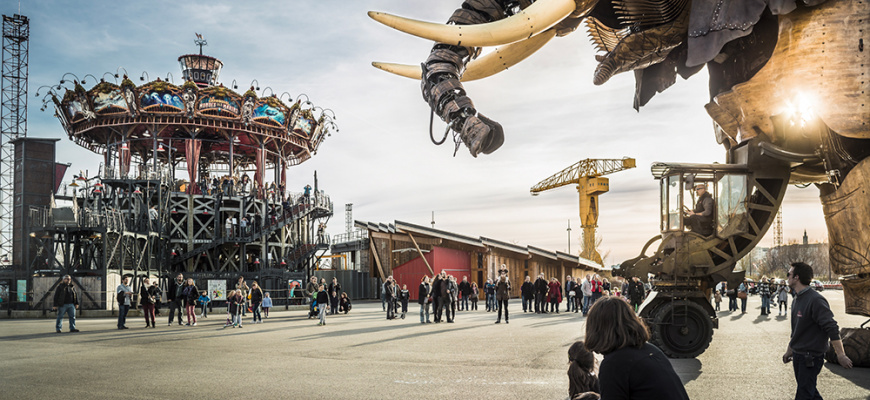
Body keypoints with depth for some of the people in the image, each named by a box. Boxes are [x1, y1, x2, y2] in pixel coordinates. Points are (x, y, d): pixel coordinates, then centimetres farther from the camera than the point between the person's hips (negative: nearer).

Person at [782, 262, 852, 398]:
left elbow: (832, 328, -21)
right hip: (797, 355, 9)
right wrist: (789, 350, 25)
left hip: (811, 358, -9)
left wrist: (841, 355, -22)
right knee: (811, 392, 16)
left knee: (804, 394, -5)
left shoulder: (815, 300, -19)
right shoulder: (796, 299, 10)